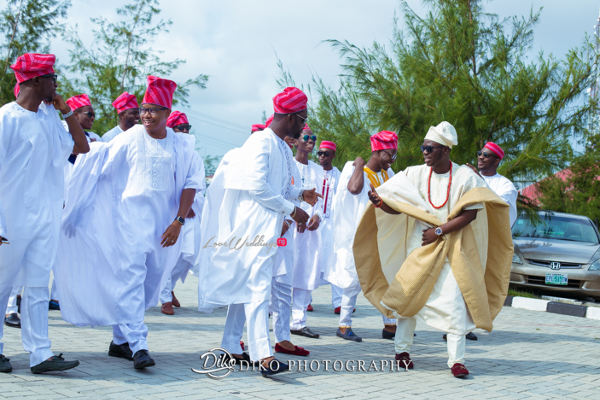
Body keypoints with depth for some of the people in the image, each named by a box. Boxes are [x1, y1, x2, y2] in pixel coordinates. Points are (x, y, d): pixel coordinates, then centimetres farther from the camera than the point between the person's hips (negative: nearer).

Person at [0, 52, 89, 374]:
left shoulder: (49, 117, 10)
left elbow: (82, 146, 17)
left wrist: (66, 111, 6)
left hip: (46, 216, 6)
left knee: (38, 285, 3)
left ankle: (40, 354, 2)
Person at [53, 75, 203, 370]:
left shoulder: (182, 145, 3)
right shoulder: (129, 139, -2)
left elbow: (191, 183, 6)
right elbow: (97, 170, 3)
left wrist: (178, 221, -3)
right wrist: (68, 197, 3)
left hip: (162, 222, 3)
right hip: (130, 216, -3)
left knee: (150, 280, 7)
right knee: (131, 277, -14)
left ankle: (120, 341, 20)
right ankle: (138, 345, -17)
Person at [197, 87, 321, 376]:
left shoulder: (283, 148, 17)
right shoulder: (261, 142, -13)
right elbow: (257, 186, -21)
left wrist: (300, 194, 6)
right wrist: (291, 210, -17)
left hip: (268, 226, 10)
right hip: (254, 225, -10)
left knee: (246, 285, 14)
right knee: (258, 287, -16)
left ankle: (231, 347, 23)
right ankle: (263, 356, -21)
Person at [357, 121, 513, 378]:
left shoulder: (465, 177, -6)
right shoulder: (415, 175, 1)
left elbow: (471, 213, -11)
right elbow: (398, 208, 0)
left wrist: (439, 231, -16)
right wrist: (379, 202, -22)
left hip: (452, 248, -2)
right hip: (420, 244, 2)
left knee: (456, 301, -9)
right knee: (408, 295, 2)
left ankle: (456, 359, -4)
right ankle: (402, 349, 17)